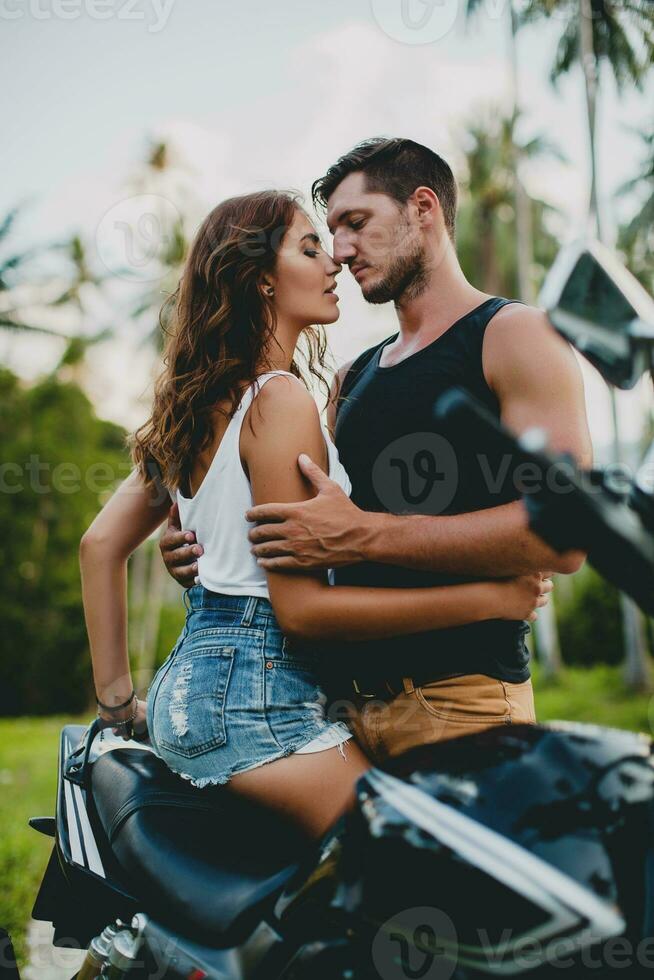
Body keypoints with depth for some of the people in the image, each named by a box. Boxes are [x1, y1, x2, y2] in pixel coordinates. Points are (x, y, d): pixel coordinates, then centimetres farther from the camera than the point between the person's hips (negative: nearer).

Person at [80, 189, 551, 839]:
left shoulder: (197, 402, 15)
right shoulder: (280, 400, -13)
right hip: (251, 694, -10)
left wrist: (117, 699, 18)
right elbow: (300, 603, -17)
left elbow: (99, 546, 16)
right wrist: (488, 598, -16)